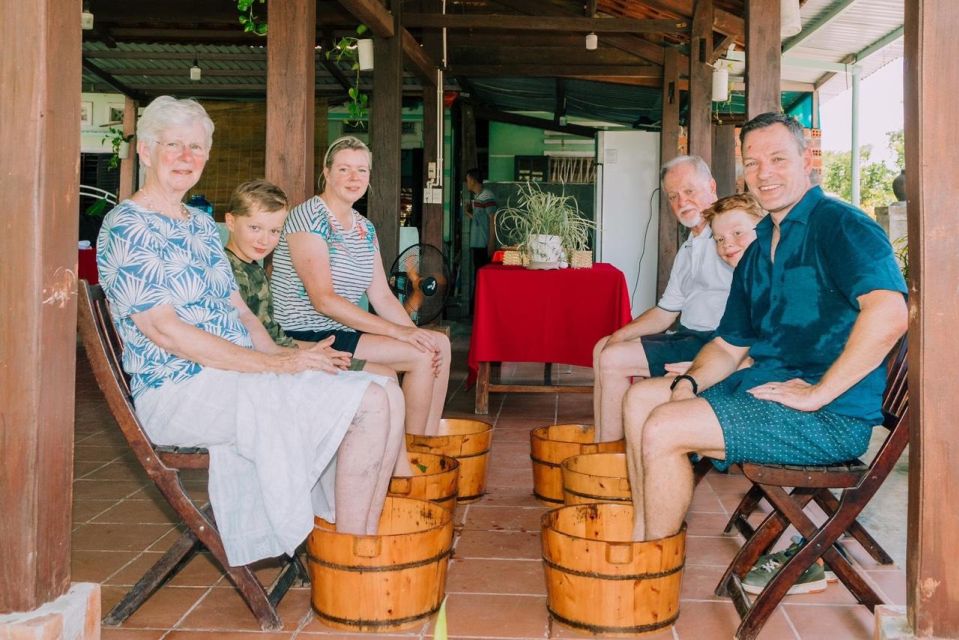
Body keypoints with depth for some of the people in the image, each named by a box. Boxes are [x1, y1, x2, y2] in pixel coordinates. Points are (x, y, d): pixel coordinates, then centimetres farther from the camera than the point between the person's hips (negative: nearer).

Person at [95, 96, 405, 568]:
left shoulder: (202, 224, 19)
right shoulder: (126, 227, -9)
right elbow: (164, 330, -18)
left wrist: (284, 356, -2)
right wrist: (274, 364, -21)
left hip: (235, 372, 9)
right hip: (182, 389, -9)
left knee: (388, 391, -6)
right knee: (369, 404, -21)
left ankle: (368, 542, -5)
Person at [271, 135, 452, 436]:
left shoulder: (365, 228, 14)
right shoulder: (308, 217, -12)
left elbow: (382, 297, 11)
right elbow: (324, 300, -20)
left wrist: (417, 333, -8)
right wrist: (398, 331, -23)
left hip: (343, 332, 9)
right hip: (306, 340, -9)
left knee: (439, 344, 0)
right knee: (421, 355, -17)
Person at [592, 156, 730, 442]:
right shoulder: (688, 249, 20)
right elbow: (666, 312, 22)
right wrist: (621, 335, 9)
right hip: (688, 336, 10)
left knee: (613, 360, -15)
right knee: (602, 348, 13)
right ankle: (601, 445, 9)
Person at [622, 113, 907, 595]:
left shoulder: (839, 224, -12)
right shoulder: (758, 250, 17)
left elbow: (889, 313, -30)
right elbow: (729, 343, 21)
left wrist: (817, 393, -25)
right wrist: (689, 382, 0)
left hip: (831, 415, -10)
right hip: (763, 384, 10)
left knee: (663, 429, -21)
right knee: (640, 398, 10)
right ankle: (643, 541, 10)